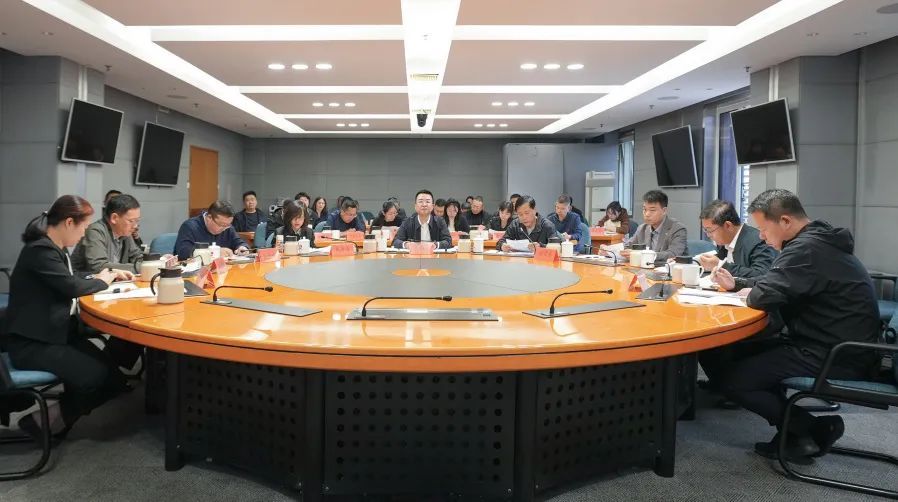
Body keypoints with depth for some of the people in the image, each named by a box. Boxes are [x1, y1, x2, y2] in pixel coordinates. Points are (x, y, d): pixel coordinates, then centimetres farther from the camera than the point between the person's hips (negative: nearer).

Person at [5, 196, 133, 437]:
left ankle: (57, 415, 10)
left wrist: (110, 273, 12)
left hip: (56, 331, 9)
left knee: (111, 371, -8)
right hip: (32, 342, -9)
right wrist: (102, 281, -6)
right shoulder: (40, 250, -19)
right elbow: (73, 286, -25)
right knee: (96, 375, -20)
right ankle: (43, 418, 3)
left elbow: (75, 276, 25)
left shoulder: (55, 248, 11)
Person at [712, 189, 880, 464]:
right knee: (741, 353, 15)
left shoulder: (807, 249, -21)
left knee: (734, 380, -11)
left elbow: (765, 295, -29)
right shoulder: (815, 241, 12)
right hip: (840, 346, 11)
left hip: (835, 358, -11)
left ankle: (813, 430, 2)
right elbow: (776, 281, 25)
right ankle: (793, 432, 10)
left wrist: (748, 295, -6)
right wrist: (736, 283, 12)